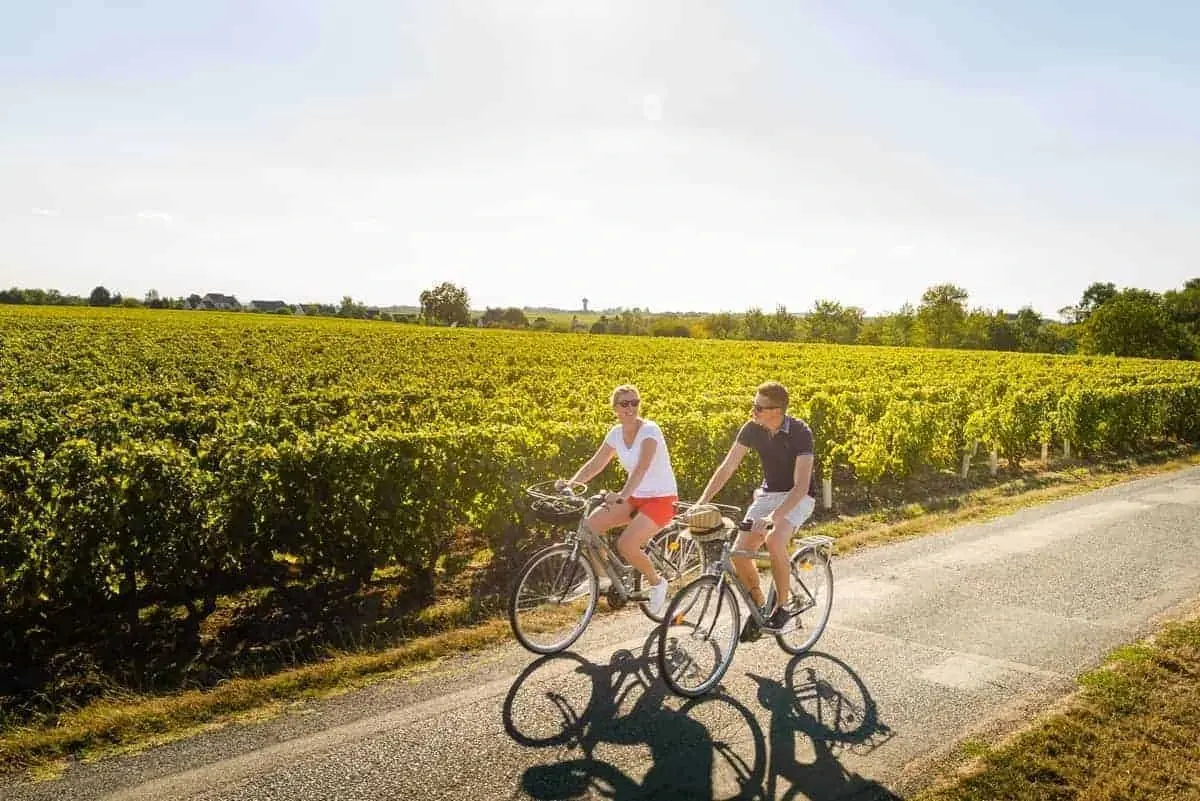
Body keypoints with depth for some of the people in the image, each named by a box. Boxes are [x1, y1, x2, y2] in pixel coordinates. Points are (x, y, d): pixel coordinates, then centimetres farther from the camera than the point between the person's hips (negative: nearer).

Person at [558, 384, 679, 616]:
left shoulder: (649, 430, -19)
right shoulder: (616, 433, 2)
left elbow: (641, 468, -34)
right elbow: (595, 464, 3)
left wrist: (622, 495, -49)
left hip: (661, 498, -7)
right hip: (635, 497, 7)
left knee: (626, 545, -24)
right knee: (589, 526, -12)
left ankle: (657, 583, 4)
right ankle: (601, 576, 9)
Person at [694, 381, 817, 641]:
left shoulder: (800, 432, -25)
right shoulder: (752, 429, -11)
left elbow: (801, 486, -31)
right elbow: (727, 467, -7)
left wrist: (773, 516, -44)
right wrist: (700, 504, -16)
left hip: (798, 497, -5)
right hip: (768, 493, 5)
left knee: (774, 541, -33)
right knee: (739, 551, -14)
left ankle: (782, 608, -11)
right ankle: (759, 607, 10)